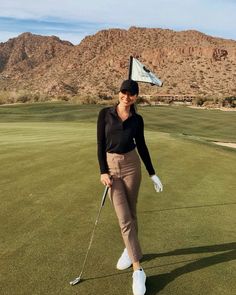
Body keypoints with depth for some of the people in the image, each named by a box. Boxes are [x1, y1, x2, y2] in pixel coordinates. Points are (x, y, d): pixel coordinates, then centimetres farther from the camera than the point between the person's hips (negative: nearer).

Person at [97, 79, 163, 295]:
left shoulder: (137, 119, 2)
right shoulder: (105, 114, -3)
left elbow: (141, 146, 8)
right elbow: (101, 144, -3)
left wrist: (152, 174, 7)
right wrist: (103, 172, -10)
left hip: (132, 165, 1)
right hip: (111, 167, -1)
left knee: (131, 213, 10)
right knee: (124, 218, -4)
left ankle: (130, 249, 35)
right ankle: (138, 270, 3)